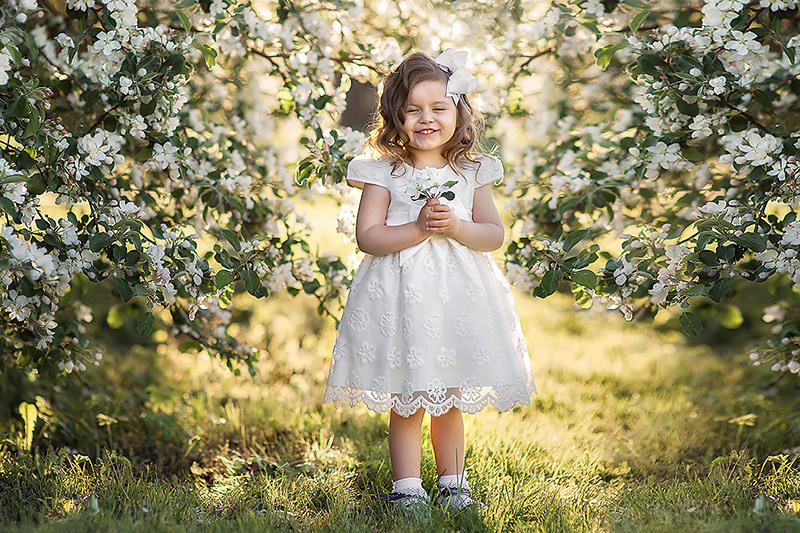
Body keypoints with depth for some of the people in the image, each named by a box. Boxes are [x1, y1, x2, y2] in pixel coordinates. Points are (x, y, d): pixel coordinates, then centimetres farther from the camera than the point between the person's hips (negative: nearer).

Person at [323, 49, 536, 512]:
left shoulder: (471, 173, 5)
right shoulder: (385, 173, -2)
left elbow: (495, 234, 4)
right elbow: (368, 237, -8)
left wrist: (456, 227, -14)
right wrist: (419, 229, -19)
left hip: (457, 297, 3)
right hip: (401, 295, -2)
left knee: (452, 401, 11)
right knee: (407, 404, 2)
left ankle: (452, 481, 27)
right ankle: (407, 486, 14)